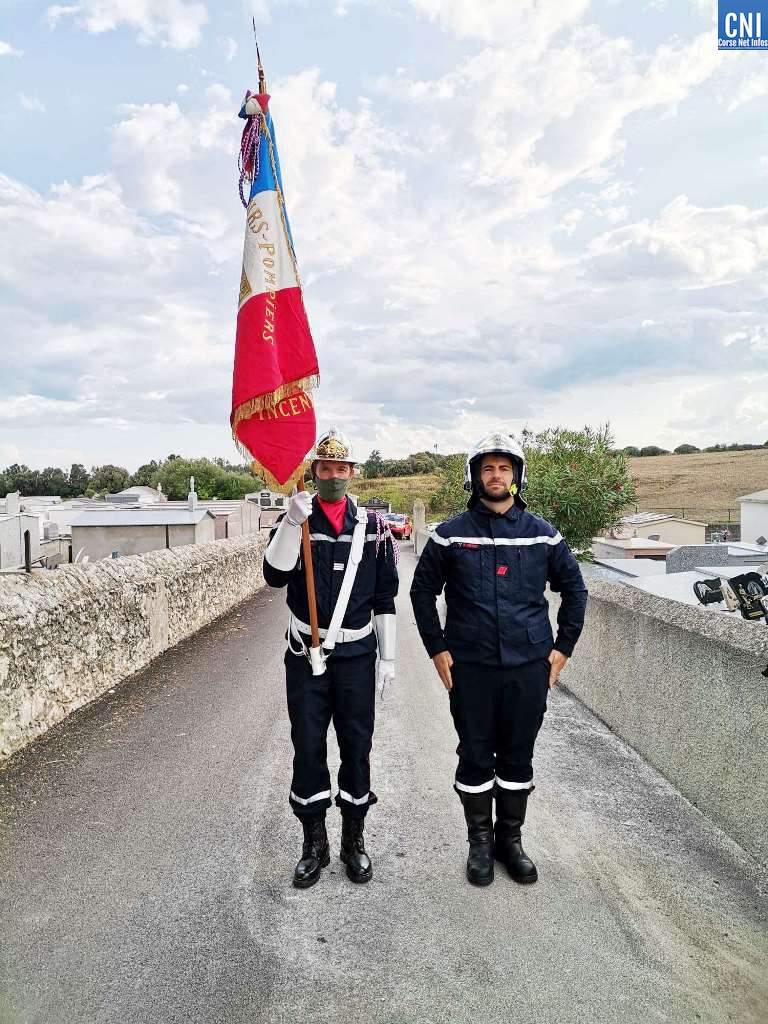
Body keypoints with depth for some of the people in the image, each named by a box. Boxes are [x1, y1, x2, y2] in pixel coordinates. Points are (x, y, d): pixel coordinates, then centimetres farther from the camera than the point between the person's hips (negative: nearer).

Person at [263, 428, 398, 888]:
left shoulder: (373, 526, 2)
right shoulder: (294, 521, 0)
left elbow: (385, 598, 5)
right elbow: (275, 575, -16)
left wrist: (388, 656, 3)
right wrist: (293, 523, -28)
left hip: (357, 657, 1)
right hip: (305, 657, 0)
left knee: (357, 748, 11)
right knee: (308, 749, 8)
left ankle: (354, 840, 30)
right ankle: (315, 845, 27)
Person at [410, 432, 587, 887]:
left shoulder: (542, 534, 3)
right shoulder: (452, 534, -2)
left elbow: (574, 588, 12)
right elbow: (423, 590, 5)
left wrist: (563, 646, 7)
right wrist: (437, 648, 0)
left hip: (529, 668, 2)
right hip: (469, 667, -1)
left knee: (518, 759, 14)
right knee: (475, 759, 10)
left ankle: (510, 839, 34)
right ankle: (480, 842, 30)